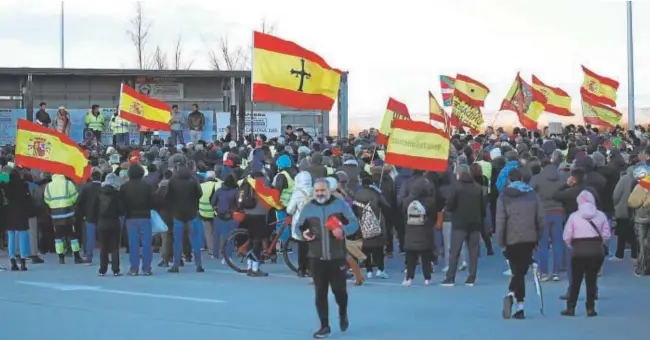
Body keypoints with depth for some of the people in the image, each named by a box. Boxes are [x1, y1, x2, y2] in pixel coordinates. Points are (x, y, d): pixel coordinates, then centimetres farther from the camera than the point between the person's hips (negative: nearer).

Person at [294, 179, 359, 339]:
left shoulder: (339, 204, -2)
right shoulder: (308, 207, 5)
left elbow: (354, 223, -3)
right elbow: (298, 227, 12)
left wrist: (343, 230, -23)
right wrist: (303, 234, -11)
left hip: (337, 257, -2)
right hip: (316, 257, 2)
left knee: (339, 289, 2)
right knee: (320, 293, 2)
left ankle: (343, 314, 34)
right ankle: (324, 326, 11)